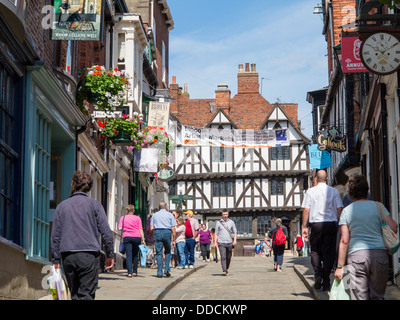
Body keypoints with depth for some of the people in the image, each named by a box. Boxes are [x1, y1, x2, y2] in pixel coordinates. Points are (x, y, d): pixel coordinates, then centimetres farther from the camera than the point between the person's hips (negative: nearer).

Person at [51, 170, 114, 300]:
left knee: (74, 293, 13)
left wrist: (56, 260, 14)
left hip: (67, 256, 3)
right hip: (89, 255, -3)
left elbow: (55, 235, 10)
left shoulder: (62, 206, 10)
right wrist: (110, 255, 5)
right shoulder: (94, 204, 3)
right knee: (86, 294, -4)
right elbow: (106, 232, -2)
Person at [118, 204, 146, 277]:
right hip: (136, 237, 0)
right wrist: (143, 239, 0)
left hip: (127, 237, 0)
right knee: (135, 255, 14)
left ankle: (129, 273, -14)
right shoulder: (137, 218, 7)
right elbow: (140, 229, 1)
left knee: (129, 255, -3)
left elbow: (120, 228, 1)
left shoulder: (123, 218, 8)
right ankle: (135, 272, 16)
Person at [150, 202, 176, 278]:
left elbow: (151, 228, 7)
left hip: (157, 232, 1)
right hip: (167, 233, -1)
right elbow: (173, 229, 1)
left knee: (159, 253, 2)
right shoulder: (170, 215, 8)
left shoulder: (155, 215, 13)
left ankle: (159, 273, -1)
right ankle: (167, 269, 2)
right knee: (167, 252, 16)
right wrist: (174, 240, 4)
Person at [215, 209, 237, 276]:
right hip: (221, 243, -2)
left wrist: (235, 240, -5)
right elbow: (216, 233, 9)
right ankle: (224, 271, -19)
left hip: (229, 243, 2)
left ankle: (226, 269, 25)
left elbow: (235, 232, 10)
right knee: (223, 257, -14)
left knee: (228, 257, 7)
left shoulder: (231, 222, 9)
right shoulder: (218, 223, 6)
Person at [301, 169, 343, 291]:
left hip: (316, 224, 0)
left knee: (315, 251, 13)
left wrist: (304, 226, 3)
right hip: (331, 224, 0)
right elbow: (339, 209, 1)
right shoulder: (334, 191, 4)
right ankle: (326, 283, 2)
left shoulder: (310, 191, 3)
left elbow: (306, 210, -1)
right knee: (328, 253, 4)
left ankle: (318, 274, -9)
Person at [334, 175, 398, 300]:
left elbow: (344, 241, 1)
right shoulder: (378, 206, 7)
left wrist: (340, 266, 5)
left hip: (357, 255, -1)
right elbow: (393, 229, -2)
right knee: (377, 296, 9)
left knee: (359, 297, 0)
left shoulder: (347, 211, 6)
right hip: (380, 254, 1)